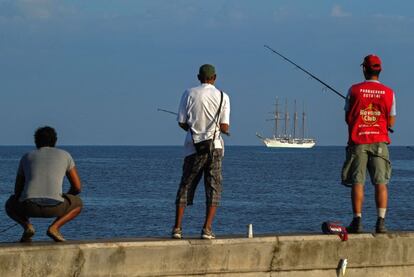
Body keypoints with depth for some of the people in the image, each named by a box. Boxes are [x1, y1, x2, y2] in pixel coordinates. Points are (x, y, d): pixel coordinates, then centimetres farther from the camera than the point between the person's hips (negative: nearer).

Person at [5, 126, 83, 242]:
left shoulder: (26, 157, 24)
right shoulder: (65, 155, 22)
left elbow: (17, 190, 28)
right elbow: (77, 187, 22)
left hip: (29, 206, 1)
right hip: (54, 206, -1)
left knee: (10, 205, 37)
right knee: (77, 203, 32)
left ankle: (27, 226, 5)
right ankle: (54, 227, 4)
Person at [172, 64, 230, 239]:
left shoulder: (189, 94, 0)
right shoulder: (222, 97, -2)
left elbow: (182, 122, 1)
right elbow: (224, 127, -5)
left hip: (194, 147, 1)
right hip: (214, 146, -1)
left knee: (185, 186, 8)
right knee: (213, 189, 3)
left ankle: (177, 227, 3)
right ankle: (207, 229, -5)